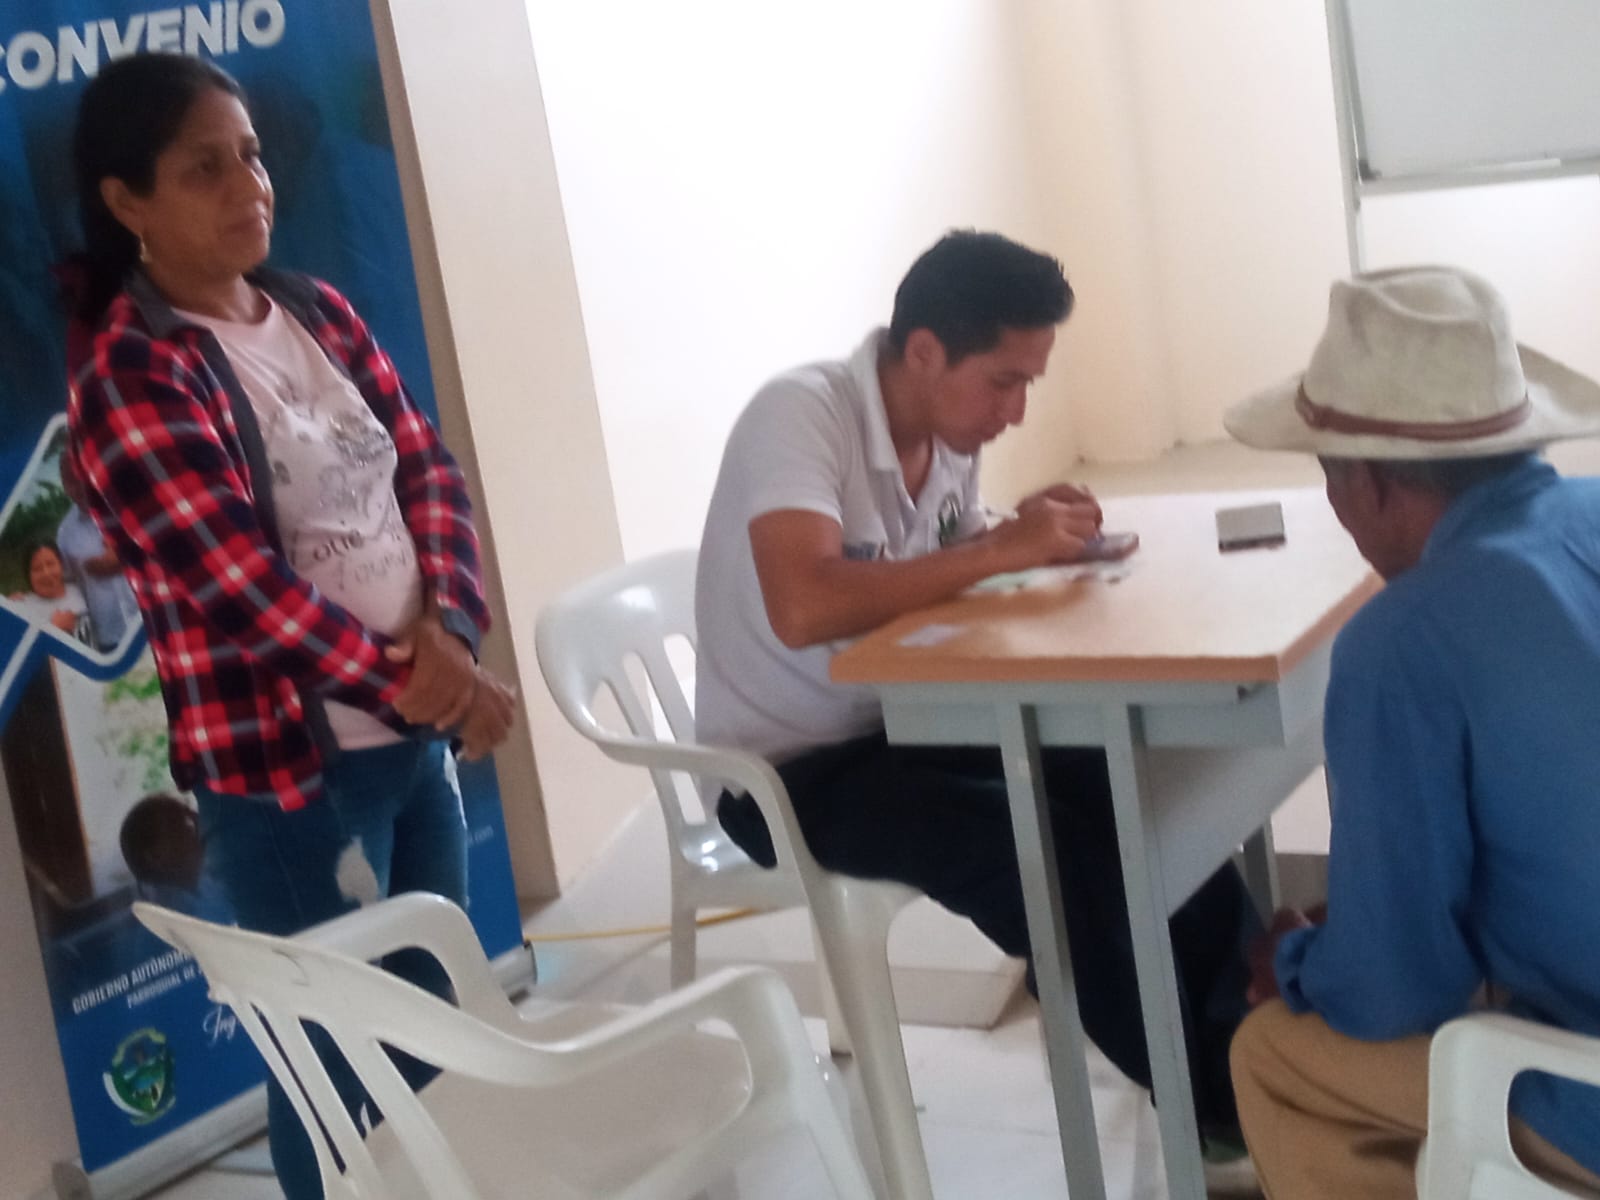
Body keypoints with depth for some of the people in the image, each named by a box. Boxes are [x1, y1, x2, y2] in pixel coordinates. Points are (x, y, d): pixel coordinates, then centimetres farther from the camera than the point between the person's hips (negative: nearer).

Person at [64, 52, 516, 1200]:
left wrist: (447, 627, -15)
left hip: (414, 734, 7)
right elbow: (239, 586, -22)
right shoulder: (129, 377, -16)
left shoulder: (319, 312, 7)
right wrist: (409, 682, -18)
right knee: (343, 1056, 8)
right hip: (286, 766, -7)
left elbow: (427, 466, 2)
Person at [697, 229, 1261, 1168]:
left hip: (905, 721, 7)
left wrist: (1032, 537, -10)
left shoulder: (949, 427, -1)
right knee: (1039, 848, -26)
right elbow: (804, 609, -39)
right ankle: (1217, 1099, -11)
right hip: (789, 771, -7)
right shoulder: (800, 415, -24)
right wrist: (1001, 549, -33)